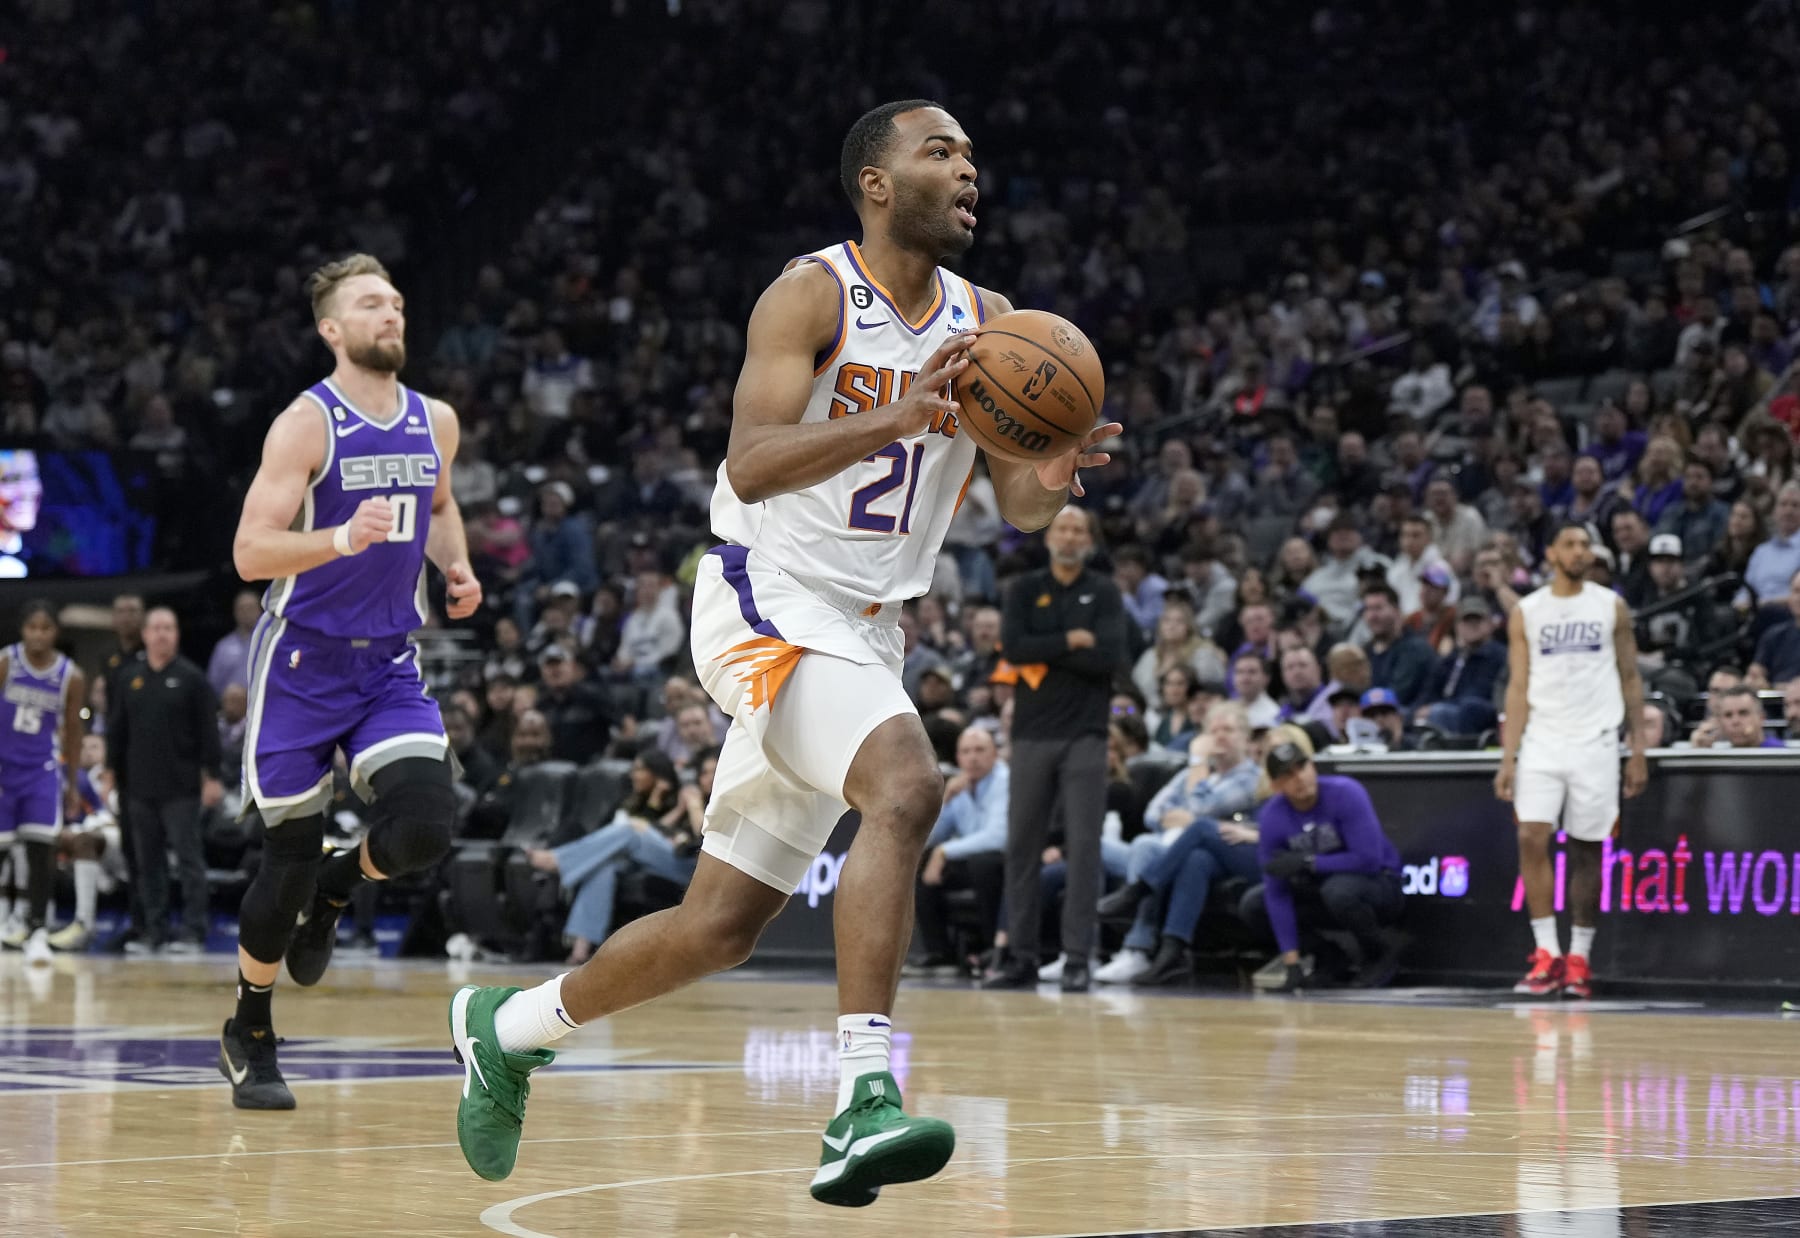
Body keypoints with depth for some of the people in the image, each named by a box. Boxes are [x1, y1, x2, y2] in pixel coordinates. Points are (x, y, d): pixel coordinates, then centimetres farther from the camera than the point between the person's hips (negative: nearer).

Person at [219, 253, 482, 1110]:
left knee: (426, 825, -18)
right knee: (291, 855, -1)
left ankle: (334, 891, 17)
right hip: (302, 662, -4)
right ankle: (248, 1034, 20)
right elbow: (250, 552, -19)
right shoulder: (307, 423, -12)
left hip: (388, 662, 4)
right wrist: (341, 538, -35)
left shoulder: (435, 423, 5)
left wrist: (457, 566, 7)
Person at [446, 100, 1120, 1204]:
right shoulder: (814, 293, -10)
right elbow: (751, 464, -22)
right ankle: (864, 1105, -37)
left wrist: (1057, 475, -18)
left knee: (721, 927, 10)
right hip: (771, 603, -7)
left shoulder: (985, 322, 8)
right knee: (907, 787, -33)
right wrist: (898, 416, -34)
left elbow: (1018, 506, 5)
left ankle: (509, 1027, 33)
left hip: (865, 633, 7)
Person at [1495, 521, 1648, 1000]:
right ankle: (1547, 955, -10)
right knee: (1532, 838, -14)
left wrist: (1638, 751, 2)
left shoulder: (1611, 607, 6)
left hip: (1595, 743, 0)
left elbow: (1630, 679, 8)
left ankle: (1579, 958, 11)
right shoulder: (1525, 613, 6)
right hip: (1542, 743, 0)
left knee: (1588, 850, 2)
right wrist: (1508, 757, -3)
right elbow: (1518, 686, 5)